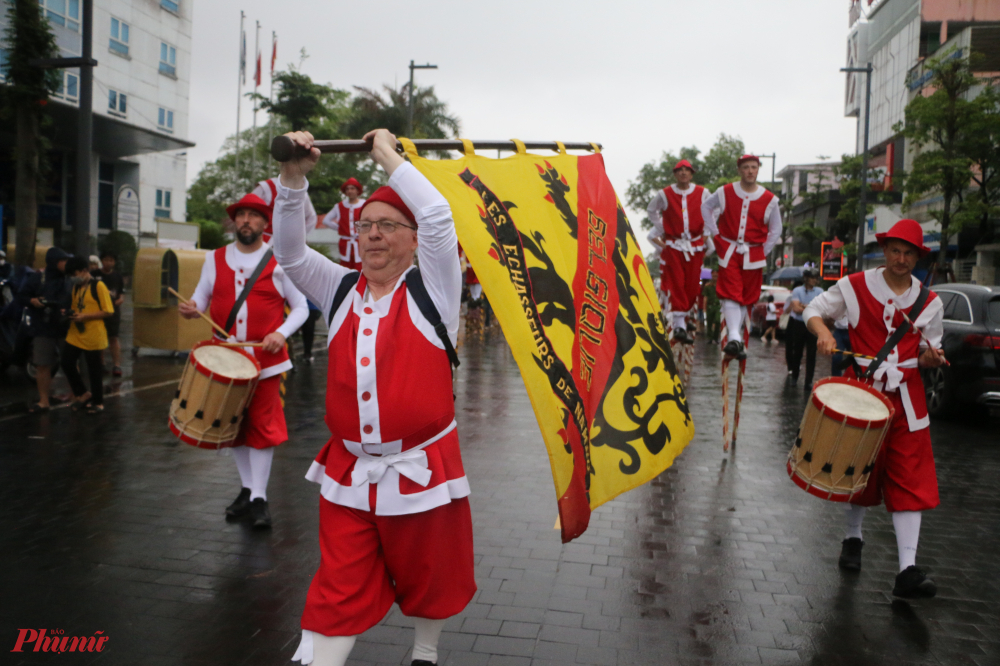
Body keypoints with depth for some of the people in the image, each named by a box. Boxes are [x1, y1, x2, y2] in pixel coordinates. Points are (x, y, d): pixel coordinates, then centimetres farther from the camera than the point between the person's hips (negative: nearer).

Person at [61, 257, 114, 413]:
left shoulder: (98, 286, -10)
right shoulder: (76, 287, 12)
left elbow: (108, 311, -14)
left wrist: (85, 316, -20)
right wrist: (70, 314, 0)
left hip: (93, 336, -7)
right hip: (75, 334, 7)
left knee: (94, 370, 3)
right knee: (67, 363, 4)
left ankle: (97, 403, 18)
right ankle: (83, 393, 24)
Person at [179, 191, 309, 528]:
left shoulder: (279, 262, -1)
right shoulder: (215, 259, 8)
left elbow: (301, 307, 2)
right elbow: (202, 297, 13)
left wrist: (281, 333, -15)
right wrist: (191, 308, -11)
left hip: (265, 359, -3)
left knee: (262, 425, -2)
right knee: (235, 424, 12)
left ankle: (259, 498, 9)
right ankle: (248, 488, 28)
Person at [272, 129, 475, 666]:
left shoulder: (431, 291, -4)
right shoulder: (342, 291, 8)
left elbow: (437, 217, -16)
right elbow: (289, 251, 2)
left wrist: (389, 156, -7)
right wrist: (293, 178, -9)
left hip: (421, 470, -2)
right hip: (348, 472, 3)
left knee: (427, 577, 17)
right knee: (339, 590, 8)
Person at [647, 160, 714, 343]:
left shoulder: (702, 193, 4)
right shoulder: (665, 194, 2)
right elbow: (651, 210, 18)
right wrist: (661, 230, 11)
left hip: (695, 246, 2)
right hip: (673, 245, -2)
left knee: (692, 286, 2)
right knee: (676, 284, -11)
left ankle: (680, 318, 19)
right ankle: (679, 325, -13)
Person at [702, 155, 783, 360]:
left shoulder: (769, 200, 1)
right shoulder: (725, 192, 1)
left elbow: (776, 230, 11)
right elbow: (706, 207, 17)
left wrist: (763, 252, 4)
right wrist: (715, 233, 7)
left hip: (753, 255, 1)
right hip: (729, 252, -1)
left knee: (745, 298, 8)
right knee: (731, 295, -14)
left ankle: (735, 338, 20)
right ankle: (734, 338, -23)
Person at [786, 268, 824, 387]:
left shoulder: (819, 292, 4)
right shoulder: (797, 291, -2)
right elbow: (796, 308, -13)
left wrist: (804, 306, -14)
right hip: (798, 325, -1)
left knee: (811, 354, -2)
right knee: (797, 352, 10)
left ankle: (809, 382, 1)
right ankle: (794, 376, 27)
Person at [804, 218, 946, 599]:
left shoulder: (929, 303, 5)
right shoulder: (855, 287, -2)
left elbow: (930, 352, 12)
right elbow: (814, 310, 3)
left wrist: (931, 359, -12)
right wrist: (822, 332, -19)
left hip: (906, 398, 2)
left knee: (911, 482, -5)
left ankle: (907, 570, -6)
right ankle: (853, 539, 35)